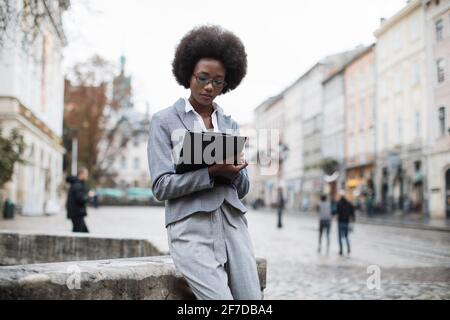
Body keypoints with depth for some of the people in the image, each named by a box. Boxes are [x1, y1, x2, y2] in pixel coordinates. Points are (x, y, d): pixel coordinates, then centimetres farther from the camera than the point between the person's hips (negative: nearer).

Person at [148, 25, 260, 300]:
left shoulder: (231, 125, 16)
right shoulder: (164, 121, 3)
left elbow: (243, 188, 14)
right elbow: (161, 186, -6)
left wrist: (232, 171, -9)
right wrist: (211, 172, -18)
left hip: (233, 224, 5)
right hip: (191, 228, -4)